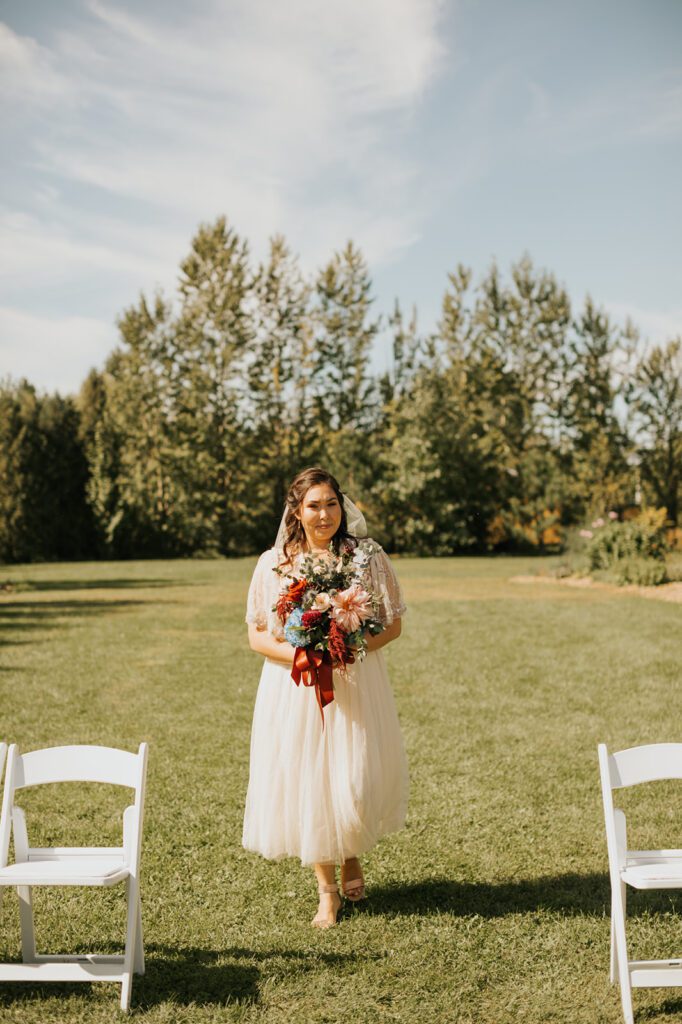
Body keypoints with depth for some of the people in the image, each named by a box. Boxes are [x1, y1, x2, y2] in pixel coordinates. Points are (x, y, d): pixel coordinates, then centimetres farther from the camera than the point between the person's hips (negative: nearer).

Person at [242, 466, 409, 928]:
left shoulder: (369, 557, -1)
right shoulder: (273, 564, 1)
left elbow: (393, 624, 1)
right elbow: (258, 635, 3)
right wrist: (301, 654, -16)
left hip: (356, 685, -1)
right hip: (295, 687, 1)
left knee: (356, 783, -2)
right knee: (306, 781, 4)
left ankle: (352, 857, 33)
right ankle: (327, 889, 23)